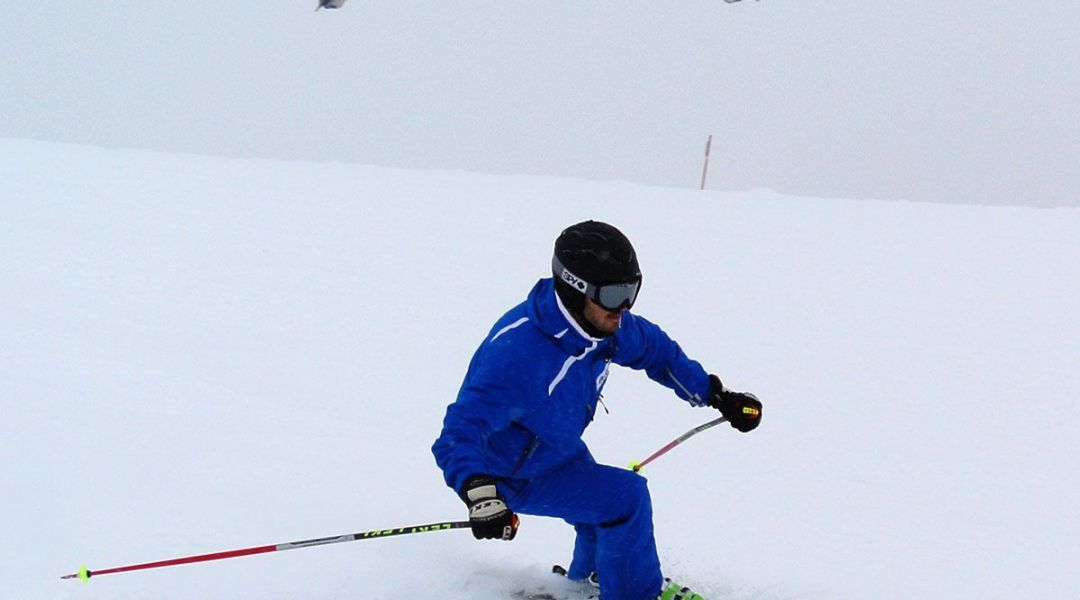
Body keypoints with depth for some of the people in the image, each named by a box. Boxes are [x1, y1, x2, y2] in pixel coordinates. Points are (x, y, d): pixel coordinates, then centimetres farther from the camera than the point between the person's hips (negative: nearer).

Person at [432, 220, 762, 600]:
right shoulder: (517, 353, -39)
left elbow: (655, 351, 8)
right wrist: (480, 492, -59)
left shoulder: (605, 323, -15)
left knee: (605, 524, 21)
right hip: (516, 475, -8)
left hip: (563, 451, 8)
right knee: (625, 498, -18)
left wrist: (716, 395, 6)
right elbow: (460, 433, -41)